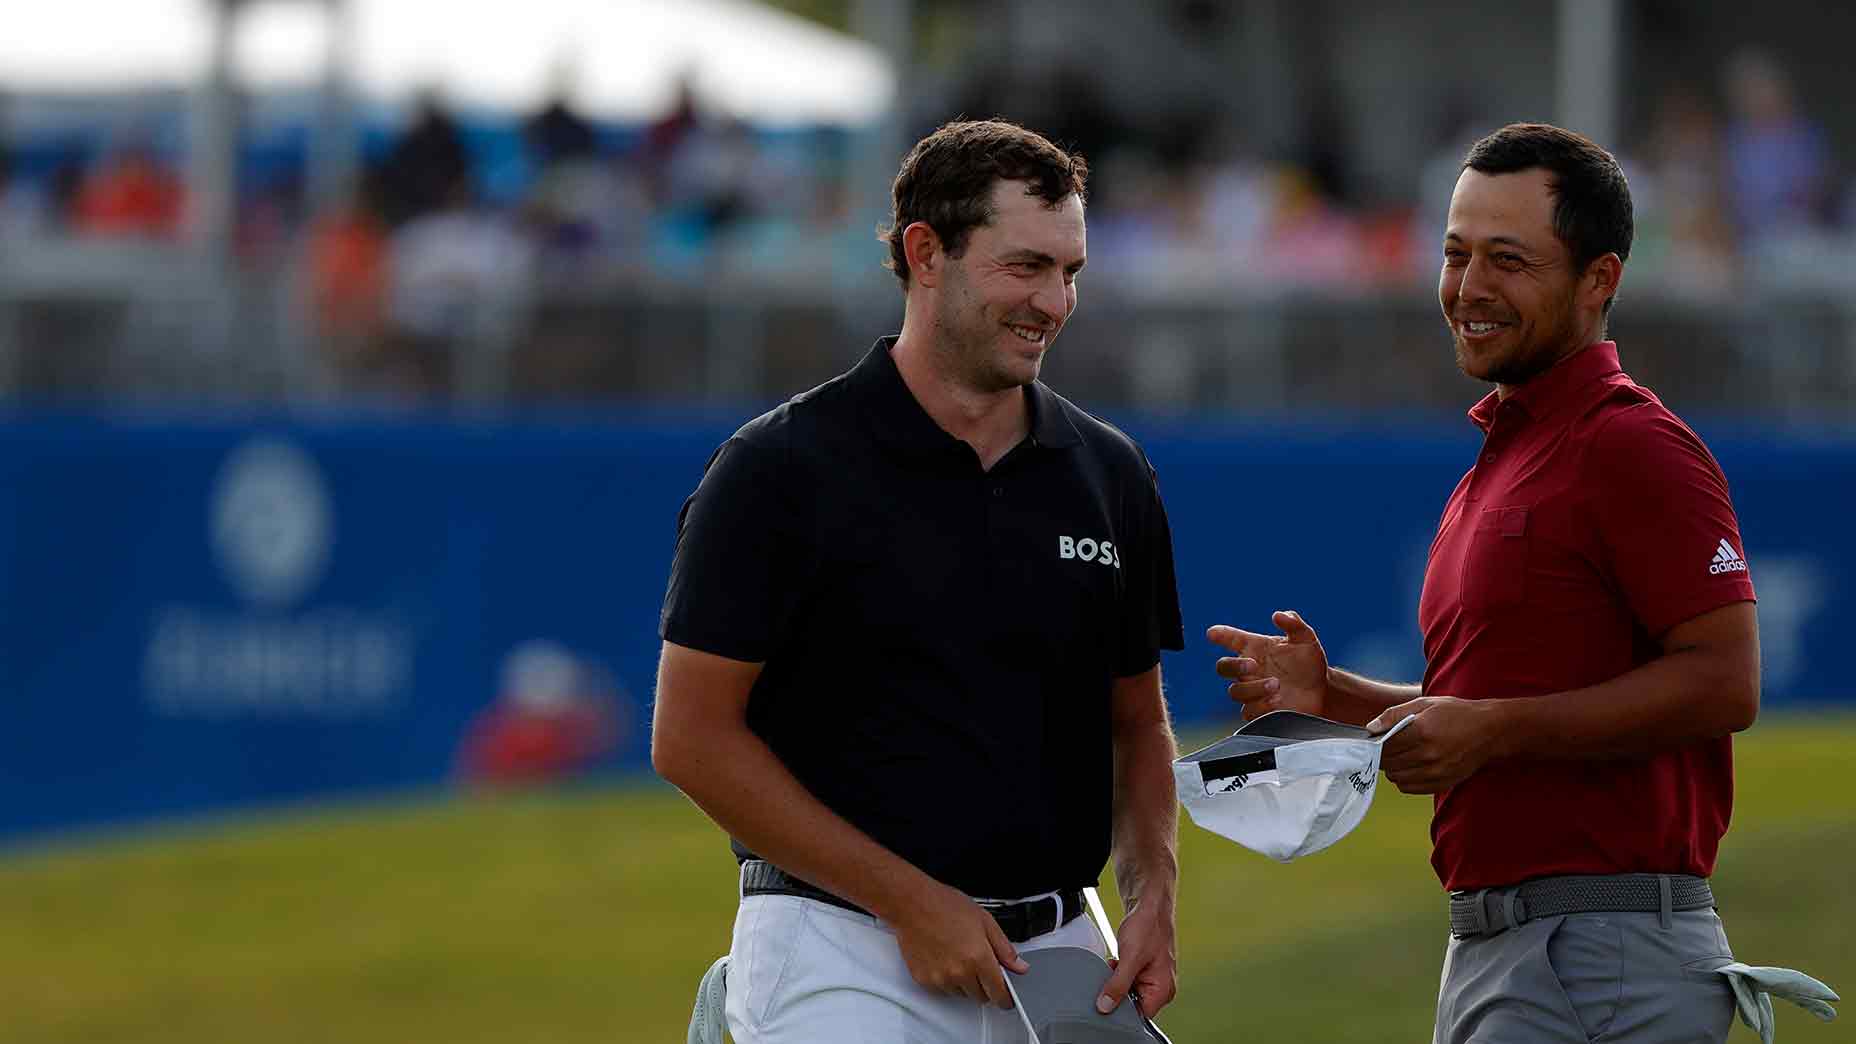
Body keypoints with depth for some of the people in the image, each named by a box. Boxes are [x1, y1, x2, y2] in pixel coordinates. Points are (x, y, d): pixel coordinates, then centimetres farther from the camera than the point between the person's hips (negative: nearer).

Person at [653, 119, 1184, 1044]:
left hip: (1058, 957, 5)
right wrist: (910, 900, -13)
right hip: (844, 961, -5)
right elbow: (693, 737, -9)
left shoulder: (1109, 475, 9)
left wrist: (1152, 892, -1)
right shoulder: (781, 470, -6)